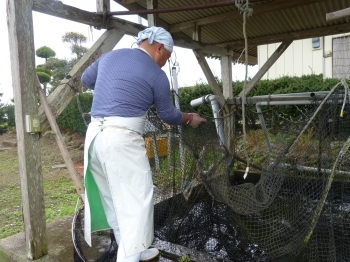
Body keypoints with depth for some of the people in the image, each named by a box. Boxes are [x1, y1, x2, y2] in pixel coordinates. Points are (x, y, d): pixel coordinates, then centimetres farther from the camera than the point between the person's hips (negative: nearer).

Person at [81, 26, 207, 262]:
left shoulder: (110, 56, 16)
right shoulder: (156, 75, -2)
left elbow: (86, 79, 29)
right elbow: (168, 115, 7)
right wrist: (190, 119, 25)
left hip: (95, 134, 8)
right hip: (122, 139, -8)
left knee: (112, 197, 17)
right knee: (135, 200, 1)